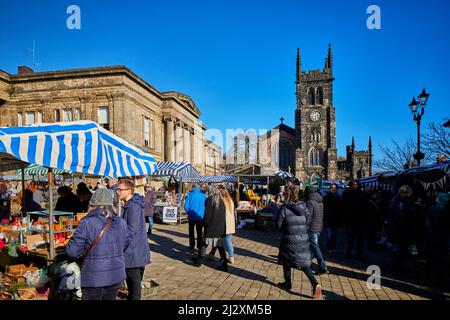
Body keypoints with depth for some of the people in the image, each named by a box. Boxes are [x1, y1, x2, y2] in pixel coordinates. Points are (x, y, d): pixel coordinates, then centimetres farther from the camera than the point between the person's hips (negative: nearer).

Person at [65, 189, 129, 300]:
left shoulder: (86, 223, -14)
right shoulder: (121, 223, -1)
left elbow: (72, 251, -12)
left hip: (94, 278, -4)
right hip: (116, 276, 4)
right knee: (110, 298, 21)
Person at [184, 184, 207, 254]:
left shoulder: (189, 195, -8)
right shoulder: (203, 195, -4)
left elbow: (186, 206, -10)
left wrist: (189, 212, 8)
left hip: (192, 217, -1)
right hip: (200, 217, 1)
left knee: (191, 232, 15)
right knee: (199, 232, 11)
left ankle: (192, 247, 19)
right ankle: (199, 247, 11)